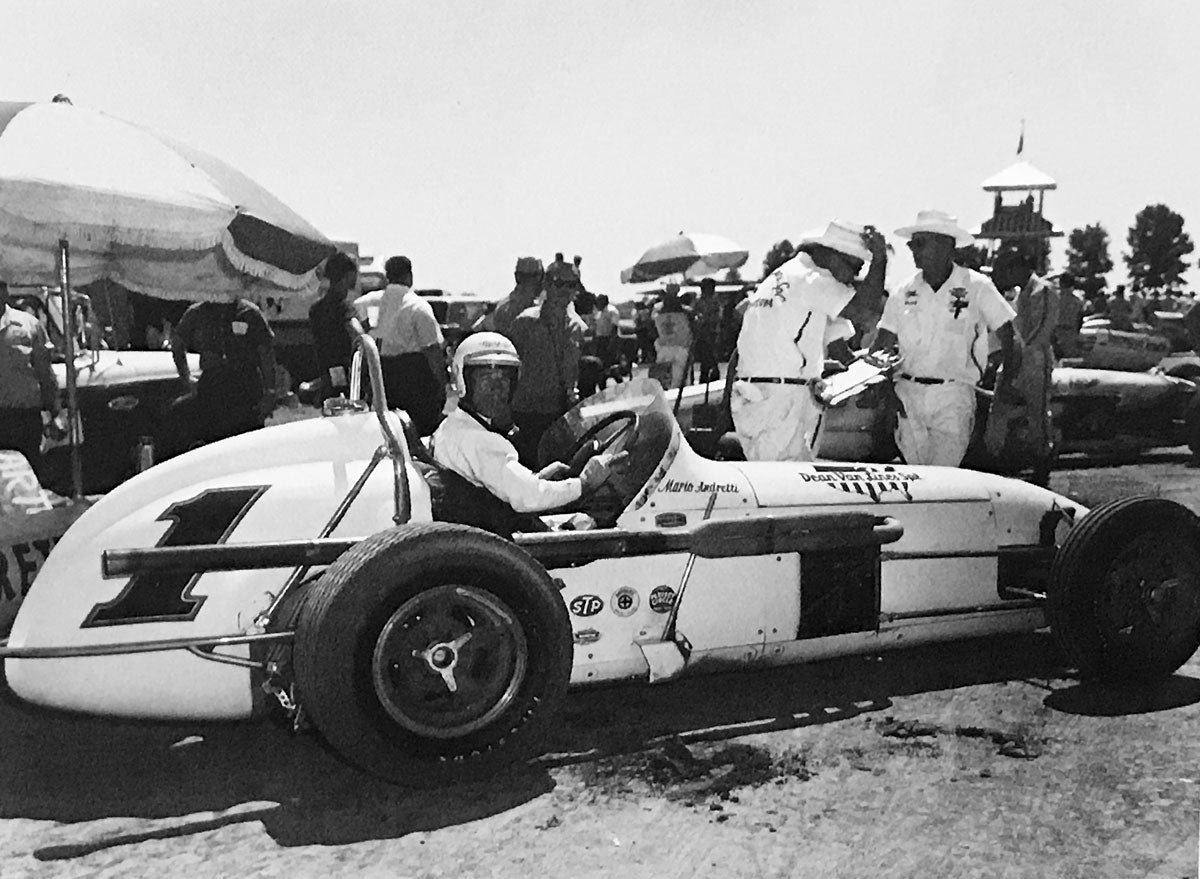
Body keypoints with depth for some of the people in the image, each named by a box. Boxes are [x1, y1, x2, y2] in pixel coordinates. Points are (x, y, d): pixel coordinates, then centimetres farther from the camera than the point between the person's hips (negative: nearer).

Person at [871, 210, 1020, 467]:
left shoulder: (976, 287, -2)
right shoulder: (904, 293, 7)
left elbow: (1011, 339, 0)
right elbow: (880, 349, 7)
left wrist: (1005, 383, -11)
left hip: (954, 397, -3)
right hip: (907, 395, 3)